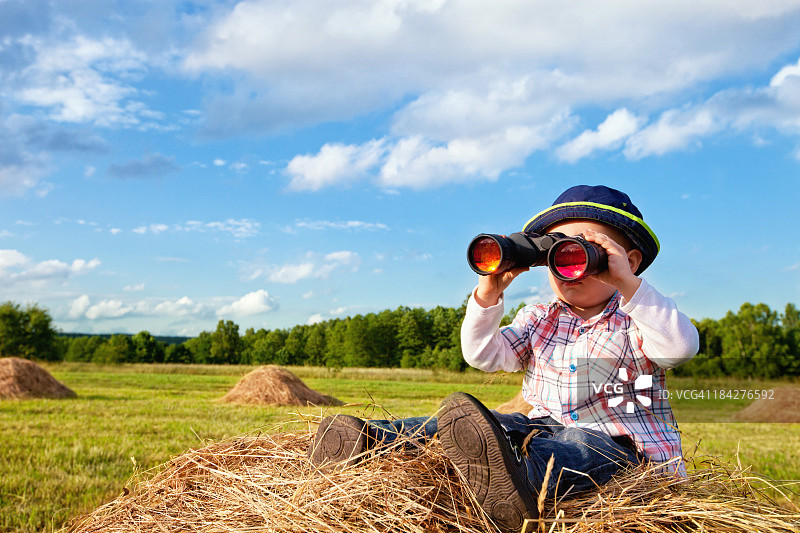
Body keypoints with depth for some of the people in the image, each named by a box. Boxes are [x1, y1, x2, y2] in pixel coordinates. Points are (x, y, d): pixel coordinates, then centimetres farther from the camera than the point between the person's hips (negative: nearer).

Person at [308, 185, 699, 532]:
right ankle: (377, 442, -39)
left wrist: (628, 286, -29)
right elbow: (484, 356, 2)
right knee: (473, 424, -19)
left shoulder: (633, 321, 1)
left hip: (619, 438, -5)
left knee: (580, 448, -40)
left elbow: (681, 347, -21)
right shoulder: (539, 321, 14)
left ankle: (515, 483, -74)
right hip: (545, 426, 6)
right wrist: (488, 293, -12)